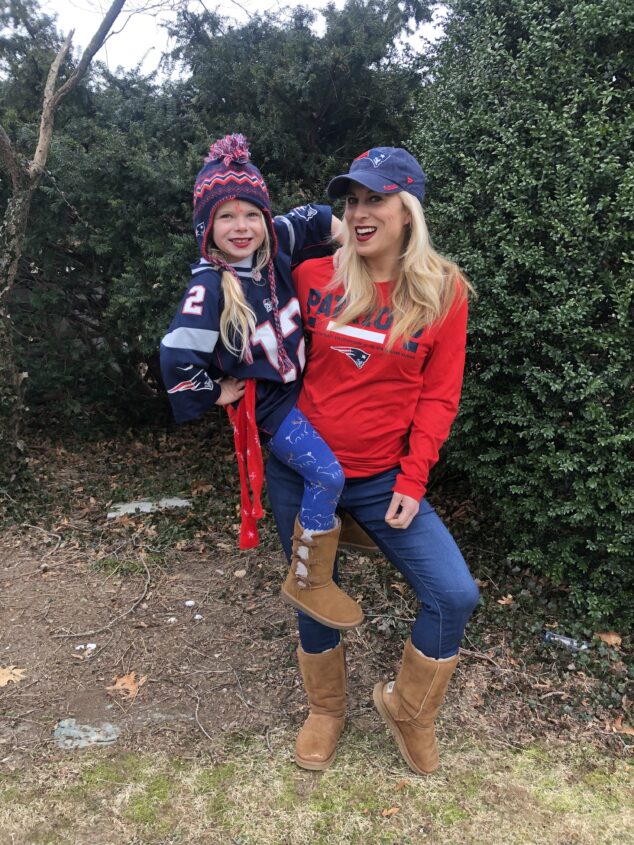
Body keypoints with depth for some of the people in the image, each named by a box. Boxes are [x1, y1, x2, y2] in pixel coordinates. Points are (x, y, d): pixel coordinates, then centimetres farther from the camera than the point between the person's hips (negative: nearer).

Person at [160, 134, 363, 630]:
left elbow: (314, 219, 13)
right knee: (327, 475, -15)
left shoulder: (275, 249, -4)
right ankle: (307, 582, 2)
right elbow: (178, 357, -24)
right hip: (264, 403, -8)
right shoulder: (209, 289, -23)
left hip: (299, 383, 8)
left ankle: (345, 523, 43)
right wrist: (216, 393, -13)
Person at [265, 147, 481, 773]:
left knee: (454, 594, -9)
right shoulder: (313, 277, -3)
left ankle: (407, 709, 22)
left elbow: (438, 395, -4)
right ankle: (325, 711, 43)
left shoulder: (442, 291, -4)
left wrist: (412, 481, -9)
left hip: (383, 479, 0)